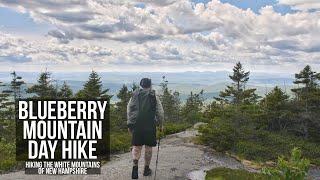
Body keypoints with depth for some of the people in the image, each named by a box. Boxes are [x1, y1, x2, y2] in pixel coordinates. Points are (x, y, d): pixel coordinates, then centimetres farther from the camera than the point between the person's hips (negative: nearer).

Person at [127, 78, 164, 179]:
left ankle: (135, 167, -8)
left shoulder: (134, 95, 9)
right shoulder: (154, 96, 3)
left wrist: (129, 125, 11)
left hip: (136, 125, 2)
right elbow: (160, 112, 0)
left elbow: (129, 110, 7)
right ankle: (146, 169, 19)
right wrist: (160, 125, 10)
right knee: (148, 147, 10)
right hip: (150, 125, -2)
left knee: (136, 146, 9)